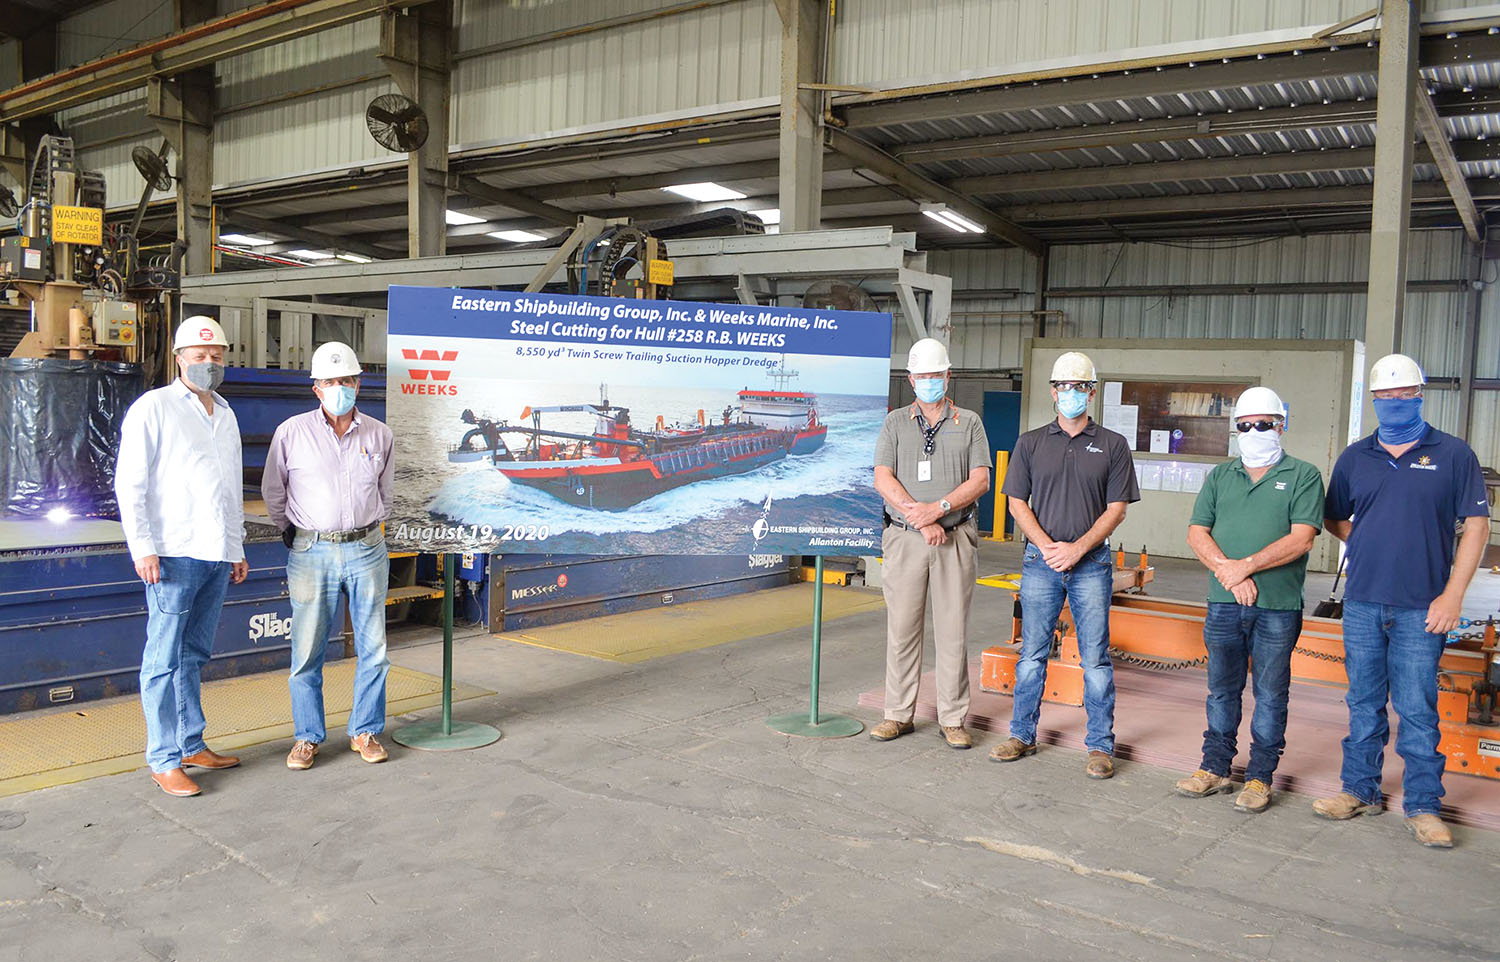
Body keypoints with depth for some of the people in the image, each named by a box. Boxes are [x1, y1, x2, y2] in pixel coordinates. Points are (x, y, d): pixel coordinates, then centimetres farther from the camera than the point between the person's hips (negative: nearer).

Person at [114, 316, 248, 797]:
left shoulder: (225, 414, 19)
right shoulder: (154, 408, -1)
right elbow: (129, 484, -6)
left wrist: (237, 549, 22)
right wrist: (143, 549, -13)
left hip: (216, 557, 6)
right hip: (174, 554, -6)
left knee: (194, 655, 13)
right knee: (164, 659, -2)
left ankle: (191, 745, 21)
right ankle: (164, 760, 4)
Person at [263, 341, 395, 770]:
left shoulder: (380, 435, 5)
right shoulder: (291, 433, -1)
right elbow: (273, 493, 12)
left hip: (366, 550, 2)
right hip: (311, 553, -1)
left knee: (373, 648, 5)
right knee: (307, 651, 3)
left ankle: (365, 731, 21)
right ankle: (307, 736, 19)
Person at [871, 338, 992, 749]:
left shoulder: (969, 423, 9)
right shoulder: (895, 423, 9)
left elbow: (980, 481, 0)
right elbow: (883, 479, -2)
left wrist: (937, 508, -14)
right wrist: (920, 520, -12)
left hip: (955, 539, 0)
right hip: (904, 539, 1)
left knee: (953, 630, 1)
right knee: (902, 627, 3)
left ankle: (953, 719, 12)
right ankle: (899, 715, 14)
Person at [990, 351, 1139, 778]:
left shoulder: (1112, 446, 5)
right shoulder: (1031, 443, 8)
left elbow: (1116, 508, 1)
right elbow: (1017, 503, 5)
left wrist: (1078, 548, -11)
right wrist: (1047, 546, -9)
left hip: (1091, 563, -1)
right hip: (1040, 561, 1)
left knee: (1096, 659, 2)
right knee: (1032, 654, 6)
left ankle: (1100, 745, 12)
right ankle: (1022, 735, 18)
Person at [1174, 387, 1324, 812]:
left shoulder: (1303, 476, 2)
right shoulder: (1220, 476, 13)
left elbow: (1301, 539, -10)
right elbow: (1197, 533, 4)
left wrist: (1245, 565, -16)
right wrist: (1229, 574, -11)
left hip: (1278, 606, -3)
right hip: (1223, 602, 3)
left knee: (1270, 694, 5)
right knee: (1222, 689, 11)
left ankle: (1260, 777, 16)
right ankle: (1215, 768, 21)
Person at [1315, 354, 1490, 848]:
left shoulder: (1453, 454, 1)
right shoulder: (1354, 458, 10)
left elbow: (1476, 524, -1)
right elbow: (1334, 519, 21)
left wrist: (1452, 594, -8)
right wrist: (1371, 547, 5)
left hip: (1422, 608, -3)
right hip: (1362, 603, 3)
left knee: (1417, 709, 0)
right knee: (1364, 704, 11)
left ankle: (1423, 807, 11)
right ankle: (1360, 790, 23)